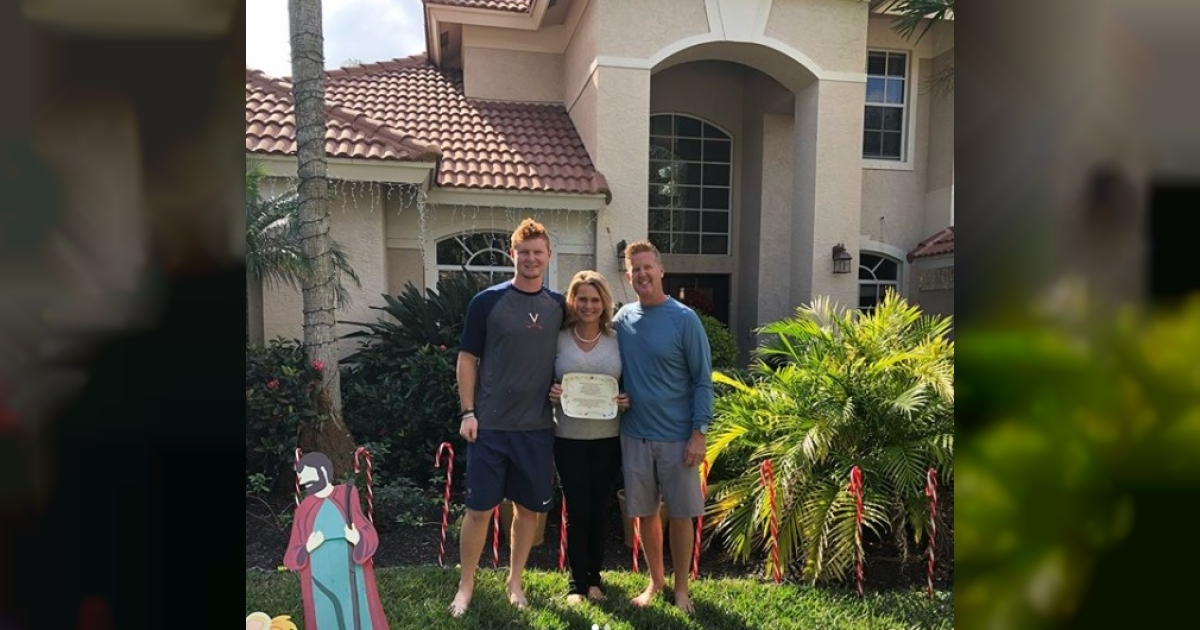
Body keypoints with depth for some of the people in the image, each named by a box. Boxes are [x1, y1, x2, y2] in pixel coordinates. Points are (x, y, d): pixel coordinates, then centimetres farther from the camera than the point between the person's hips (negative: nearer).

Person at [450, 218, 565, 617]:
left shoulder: (559, 307, 5)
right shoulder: (487, 301, -5)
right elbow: (467, 358, -3)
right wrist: (468, 412, -9)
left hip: (539, 427, 3)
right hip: (491, 425, -3)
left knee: (529, 507, 12)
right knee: (479, 507, 4)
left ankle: (514, 582, 30)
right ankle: (466, 586, 22)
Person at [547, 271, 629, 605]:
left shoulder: (617, 340, 2)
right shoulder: (558, 339, -2)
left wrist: (628, 401, -11)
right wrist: (550, 394, -17)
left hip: (608, 437, 1)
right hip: (569, 437, -1)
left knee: (599, 509, 12)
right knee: (576, 510, 4)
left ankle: (595, 576, 29)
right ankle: (577, 581, 20)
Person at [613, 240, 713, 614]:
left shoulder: (684, 319, -8)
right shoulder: (622, 319, 3)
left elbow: (703, 380, -7)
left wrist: (699, 433, -11)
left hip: (677, 436, -3)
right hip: (634, 435, 3)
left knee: (680, 514, 7)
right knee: (645, 513, 12)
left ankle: (681, 587, 25)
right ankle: (655, 581, 31)